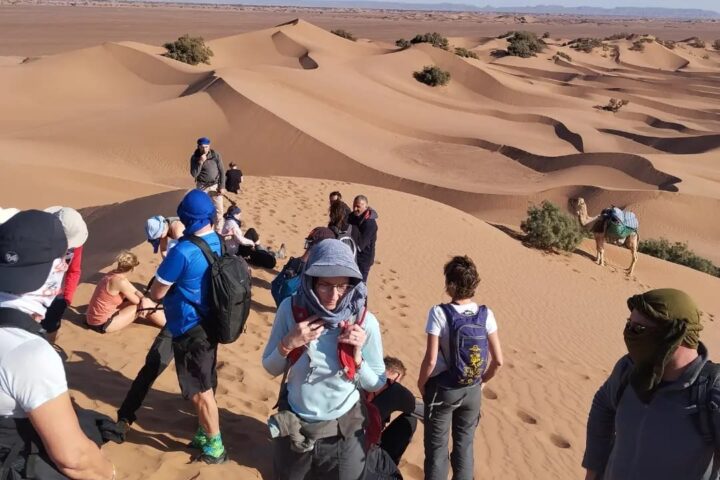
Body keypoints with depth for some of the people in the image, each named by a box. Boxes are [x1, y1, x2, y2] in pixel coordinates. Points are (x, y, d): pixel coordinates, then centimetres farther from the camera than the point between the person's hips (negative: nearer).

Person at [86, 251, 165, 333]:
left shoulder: (114, 274, 1)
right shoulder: (120, 281, -25)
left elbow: (135, 291, 6)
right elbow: (137, 300, -13)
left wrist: (144, 299, -13)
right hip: (102, 324, -8)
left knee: (144, 302, 12)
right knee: (143, 305, -6)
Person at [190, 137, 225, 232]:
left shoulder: (216, 155, -6)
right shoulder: (194, 158, -7)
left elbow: (222, 171, -2)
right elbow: (194, 174, -13)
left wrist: (221, 187, -5)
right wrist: (200, 162, -24)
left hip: (215, 186, 0)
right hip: (202, 187, 0)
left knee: (218, 210, 2)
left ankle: (218, 232, 13)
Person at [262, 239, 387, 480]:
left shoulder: (364, 321, -19)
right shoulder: (290, 309, -15)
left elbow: (376, 384, -8)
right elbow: (271, 368, -4)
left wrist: (357, 355, -25)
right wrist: (288, 344, -23)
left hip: (343, 432, -1)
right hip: (293, 427, 2)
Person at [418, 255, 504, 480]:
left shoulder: (439, 313, -19)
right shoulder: (486, 314, -8)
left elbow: (430, 360, -21)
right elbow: (498, 360, -5)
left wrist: (421, 384, -3)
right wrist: (482, 380, 12)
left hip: (442, 390, -3)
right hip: (472, 391, 4)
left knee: (436, 447, 12)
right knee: (465, 445, 19)